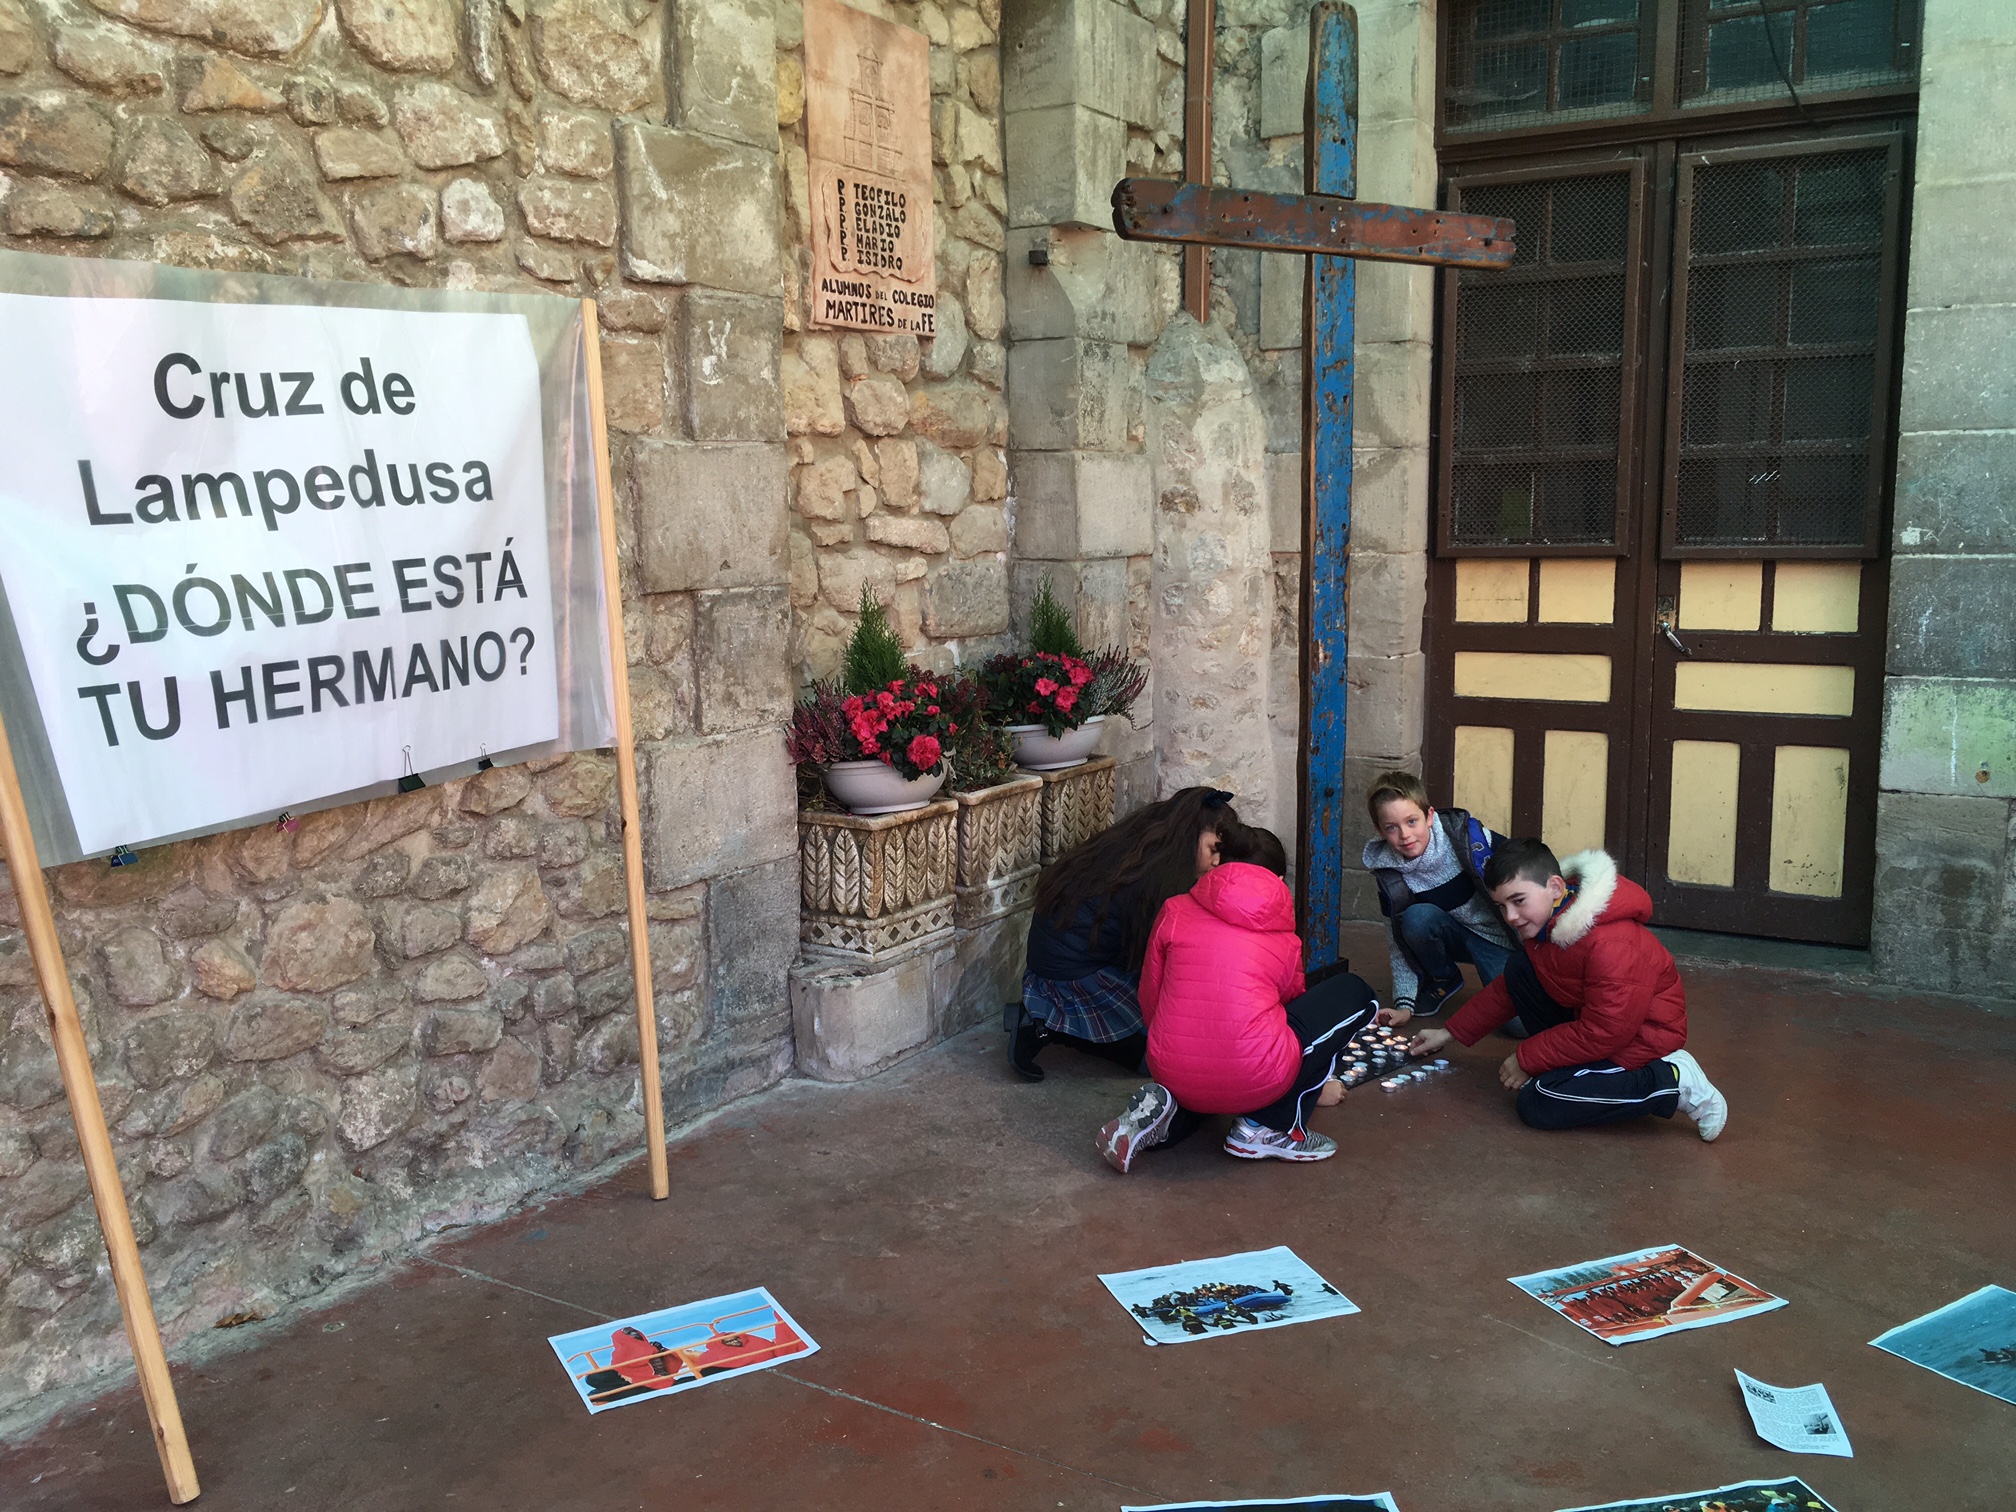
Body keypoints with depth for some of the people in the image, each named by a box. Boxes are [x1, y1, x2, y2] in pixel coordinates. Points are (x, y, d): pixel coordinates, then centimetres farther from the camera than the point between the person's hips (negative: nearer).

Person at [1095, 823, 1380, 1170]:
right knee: (1356, 993, 17)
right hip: (1253, 1080, -5)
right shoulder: (1286, 940, 11)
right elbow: (1295, 1003, 26)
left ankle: (1170, 1115, 7)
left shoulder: (1175, 912, 12)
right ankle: (1271, 1129, 11)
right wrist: (1320, 1084, 46)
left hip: (1171, 1075, 5)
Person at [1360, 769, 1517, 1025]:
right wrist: (1404, 1004, -12)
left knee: (1520, 1022, -24)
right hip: (1455, 936, 3)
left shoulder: (1468, 835, -21)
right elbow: (1399, 943, -5)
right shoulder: (1388, 872, -12)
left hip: (1500, 936, -3)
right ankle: (1442, 981, 0)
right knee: (1416, 917, -30)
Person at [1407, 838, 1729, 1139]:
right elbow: (1509, 988, 12)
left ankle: (1672, 1082, -11)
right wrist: (1450, 1033, 10)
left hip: (1640, 1037, -9)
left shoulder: (1610, 944, -33)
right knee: (1518, 970, -1)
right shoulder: (1541, 923, -2)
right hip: (1593, 1020, 9)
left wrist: (1527, 1059, -19)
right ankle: (1578, 1066, 2)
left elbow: (1605, 1034, -29)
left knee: (1537, 1104, -21)